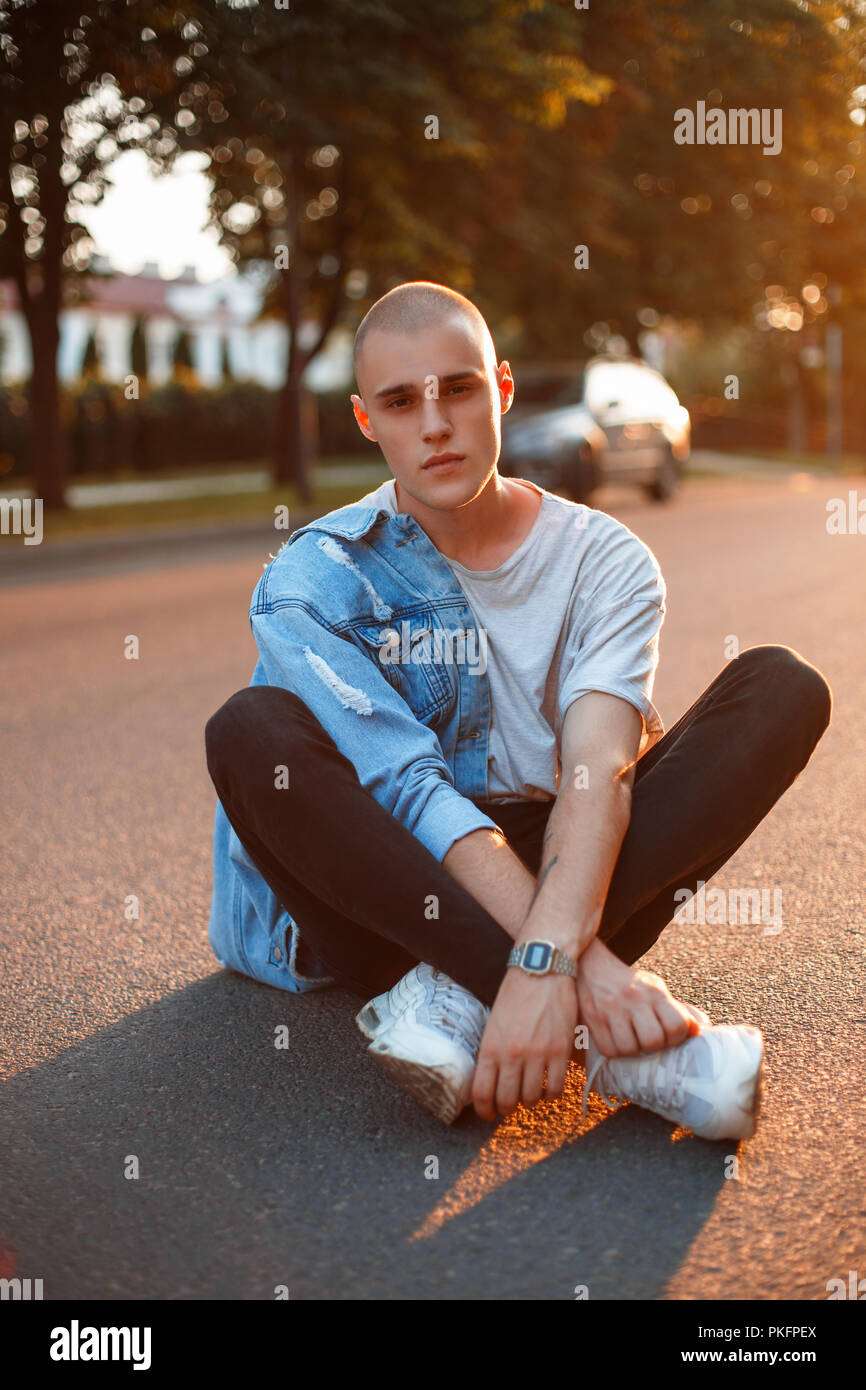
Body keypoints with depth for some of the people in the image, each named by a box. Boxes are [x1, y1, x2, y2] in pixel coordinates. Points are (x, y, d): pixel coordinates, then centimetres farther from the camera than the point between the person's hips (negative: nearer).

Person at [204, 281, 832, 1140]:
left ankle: (461, 993, -29)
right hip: (384, 893, -1)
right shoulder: (314, 577, -8)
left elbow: (596, 770, -19)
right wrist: (588, 969, -34)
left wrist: (550, 955, -39)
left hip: (552, 879, 2)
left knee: (782, 687, -16)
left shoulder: (604, 562, -2)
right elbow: (410, 788, -21)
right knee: (252, 730, -31)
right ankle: (601, 1039, -37)